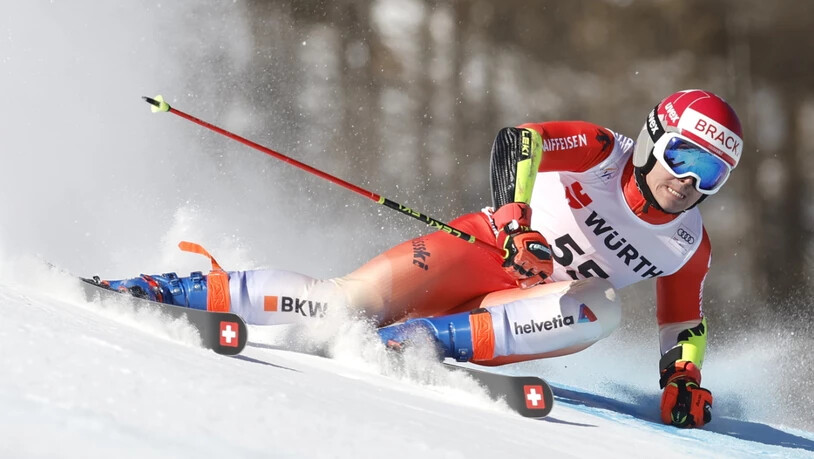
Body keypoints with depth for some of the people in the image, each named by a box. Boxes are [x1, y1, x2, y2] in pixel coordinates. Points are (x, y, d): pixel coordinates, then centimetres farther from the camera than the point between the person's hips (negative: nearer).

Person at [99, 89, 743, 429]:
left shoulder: (688, 247, 0)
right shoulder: (600, 151, -11)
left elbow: (684, 323, 13)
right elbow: (517, 143, -23)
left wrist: (684, 379, -4)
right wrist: (515, 218, -37)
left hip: (531, 306, 3)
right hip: (484, 247, -3)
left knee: (599, 310, -31)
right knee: (351, 300, -22)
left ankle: (415, 338, -31)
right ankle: (177, 290, -9)